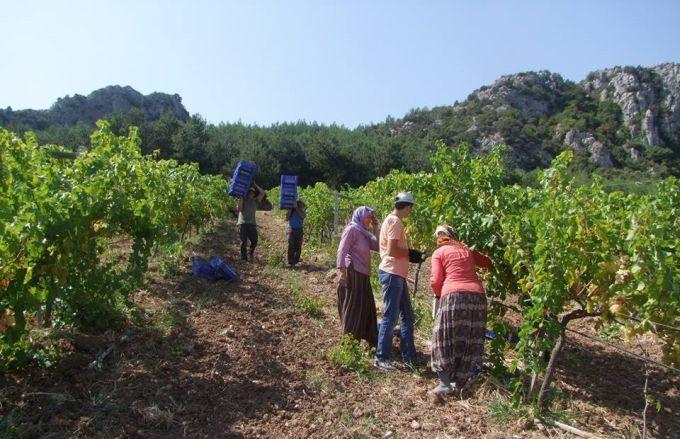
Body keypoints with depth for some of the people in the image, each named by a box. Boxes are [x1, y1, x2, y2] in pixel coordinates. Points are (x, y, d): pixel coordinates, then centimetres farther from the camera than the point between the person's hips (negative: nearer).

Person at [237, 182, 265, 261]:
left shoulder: (255, 201, 15)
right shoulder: (242, 200, 9)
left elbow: (262, 193, 7)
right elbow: (239, 209, -7)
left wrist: (255, 185, 10)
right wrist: (241, 198, -7)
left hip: (252, 224, 2)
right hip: (243, 224, -2)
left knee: (254, 241, -3)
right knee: (244, 242, -3)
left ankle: (251, 252, 24)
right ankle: (244, 258, 4)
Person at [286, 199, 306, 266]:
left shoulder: (303, 211, 8)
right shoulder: (291, 210, 8)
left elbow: (302, 216, -15)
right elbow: (287, 219, -3)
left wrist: (296, 208, -14)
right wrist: (290, 209, -6)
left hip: (299, 230, 2)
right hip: (292, 230, -2)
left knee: (298, 247, 3)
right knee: (291, 246, -7)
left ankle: (296, 260, 12)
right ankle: (290, 261, -5)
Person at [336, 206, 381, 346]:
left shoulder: (364, 233, 19)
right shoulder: (352, 229, -6)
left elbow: (378, 247, 15)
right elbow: (342, 250, -14)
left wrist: (376, 230, 9)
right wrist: (342, 271, -21)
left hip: (363, 274, 9)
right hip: (352, 273, -9)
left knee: (366, 306, 15)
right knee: (353, 307, -3)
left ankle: (370, 338, 26)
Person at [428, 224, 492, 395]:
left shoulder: (438, 253, 9)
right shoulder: (467, 250, 22)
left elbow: (436, 280, 1)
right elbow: (488, 262, 36)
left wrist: (438, 294, 20)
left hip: (454, 295, -4)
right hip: (477, 295, 5)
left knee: (446, 339, 5)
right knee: (470, 340, 13)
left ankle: (445, 383, 1)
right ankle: (459, 383, 20)